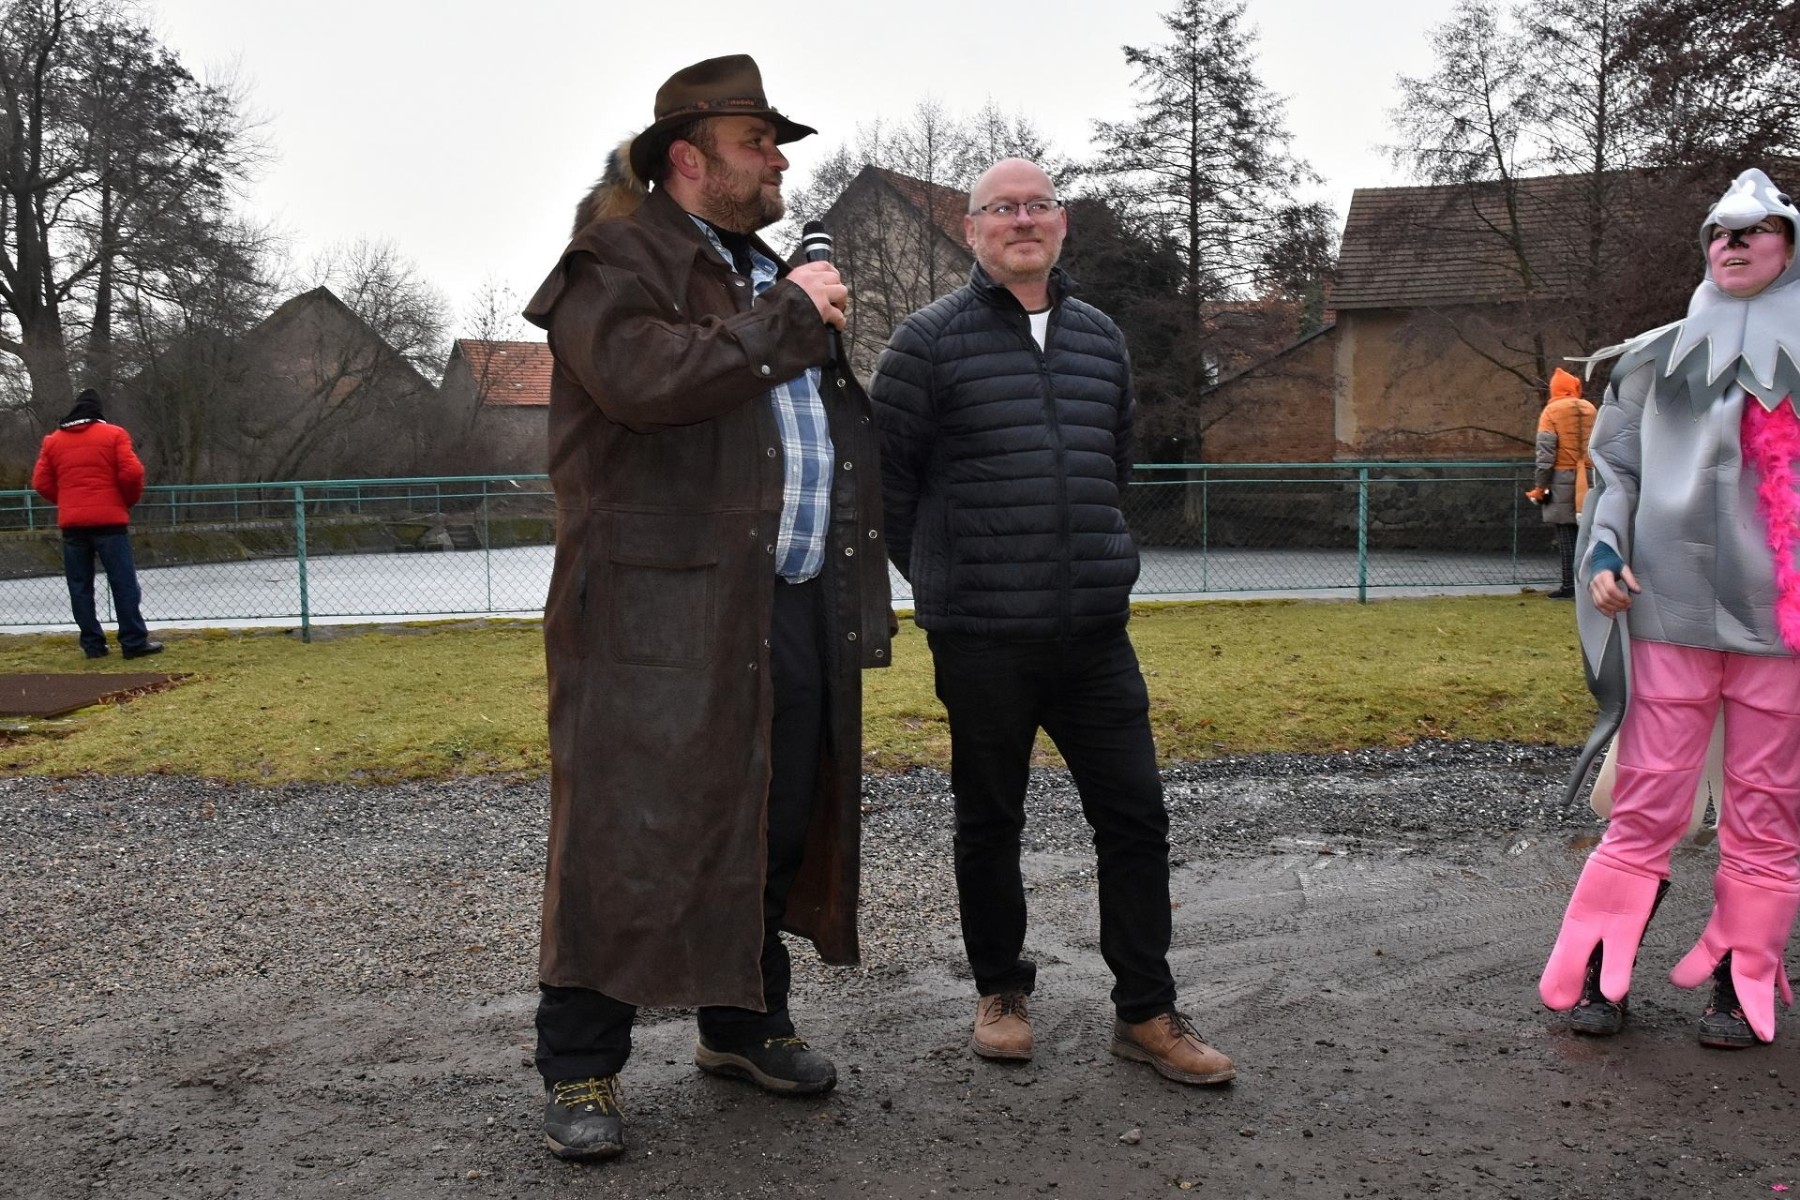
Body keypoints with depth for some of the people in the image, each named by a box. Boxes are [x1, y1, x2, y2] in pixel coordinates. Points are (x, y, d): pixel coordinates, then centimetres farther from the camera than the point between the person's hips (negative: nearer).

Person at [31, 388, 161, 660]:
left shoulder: (53, 440, 11)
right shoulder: (113, 434, 0)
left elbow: (41, 483, 9)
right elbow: (132, 473, -8)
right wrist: (129, 500, 8)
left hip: (72, 523, 3)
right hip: (109, 520, -3)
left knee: (80, 586, 8)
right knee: (123, 583, -2)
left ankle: (92, 644, 8)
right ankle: (134, 642, -5)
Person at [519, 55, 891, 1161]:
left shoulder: (776, 274, 23)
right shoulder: (618, 260, -4)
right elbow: (642, 378, -26)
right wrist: (788, 318, -15)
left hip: (796, 610, 8)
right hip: (665, 609, -8)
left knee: (776, 828, 14)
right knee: (627, 834, -3)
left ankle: (744, 1023, 31)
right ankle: (579, 1067, 11)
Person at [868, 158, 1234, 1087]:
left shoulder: (1100, 339, 12)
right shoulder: (931, 340, -4)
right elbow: (886, 474, 1)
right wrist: (944, 576, 6)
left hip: (1094, 629, 4)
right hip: (981, 639, -4)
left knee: (1135, 812, 4)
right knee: (989, 820, 9)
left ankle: (1146, 1012, 17)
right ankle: (1001, 992, 29)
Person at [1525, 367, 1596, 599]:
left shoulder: (1551, 411, -4)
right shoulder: (1590, 409, 11)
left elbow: (1546, 451, -11)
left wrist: (1540, 485, -9)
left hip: (1562, 477, -4)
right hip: (1588, 478, 4)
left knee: (1565, 533, -4)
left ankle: (1569, 585, -6)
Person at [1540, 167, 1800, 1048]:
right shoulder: (1659, 358, 10)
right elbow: (1617, 467, 12)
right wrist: (1604, 549, -4)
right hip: (1670, 607, 0)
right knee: (1648, 802, 1)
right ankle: (1598, 974, 12)